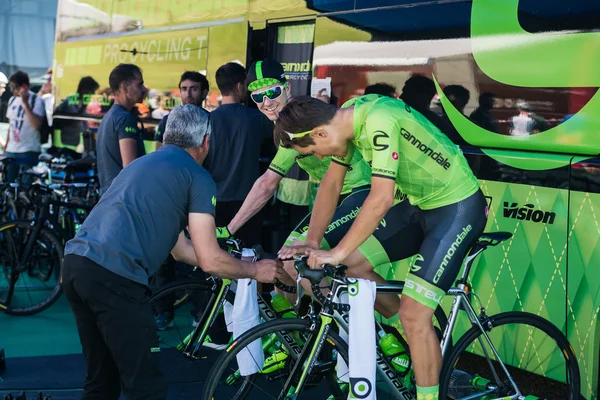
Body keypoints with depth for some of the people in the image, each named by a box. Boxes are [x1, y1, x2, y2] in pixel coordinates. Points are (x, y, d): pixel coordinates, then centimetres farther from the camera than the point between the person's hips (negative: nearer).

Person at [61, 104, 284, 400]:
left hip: (74, 264, 8)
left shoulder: (144, 164, 29)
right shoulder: (197, 177, 4)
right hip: (113, 277, -8)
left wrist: (239, 265, 39)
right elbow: (209, 261, 1)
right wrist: (255, 270, 18)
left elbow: (180, 248, 33)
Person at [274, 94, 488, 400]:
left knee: (413, 314, -14)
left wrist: (337, 254, -27)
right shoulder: (346, 119, -1)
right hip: (423, 204, 9)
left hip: (459, 206, -9)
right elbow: (331, 184, 8)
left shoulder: (379, 123, -29)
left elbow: (382, 199, -33)